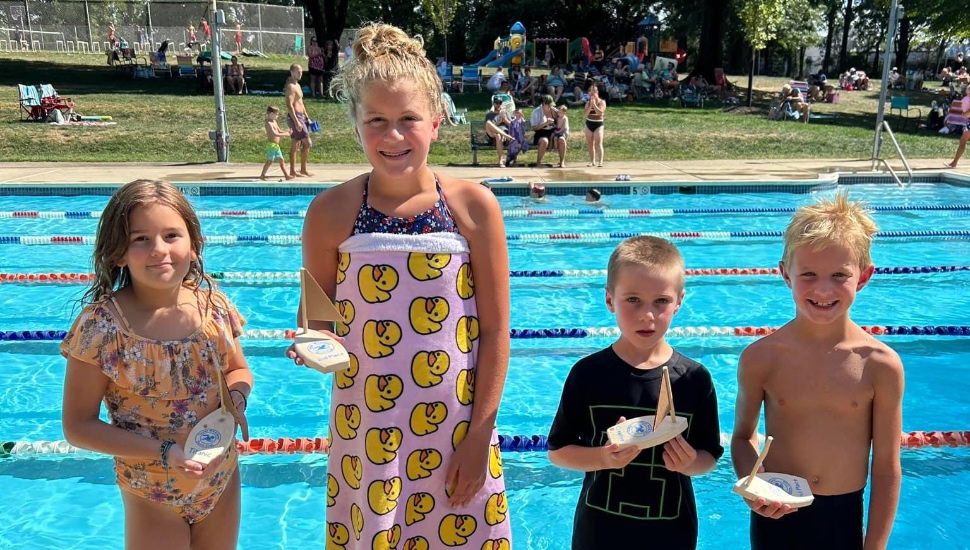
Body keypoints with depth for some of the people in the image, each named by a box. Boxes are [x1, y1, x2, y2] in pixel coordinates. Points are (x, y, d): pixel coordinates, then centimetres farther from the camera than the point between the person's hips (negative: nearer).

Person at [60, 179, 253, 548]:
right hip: (153, 496, -4)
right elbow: (78, 426, -14)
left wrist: (237, 397, -13)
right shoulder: (101, 325, -19)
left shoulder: (215, 308, -9)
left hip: (223, 481, 4)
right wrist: (162, 452, -23)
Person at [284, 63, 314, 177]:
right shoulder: (290, 86, -13)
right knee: (307, 143, -10)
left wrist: (307, 117, 21)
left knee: (295, 145, 10)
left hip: (300, 117, 10)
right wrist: (296, 122, -26)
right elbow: (289, 105, -21)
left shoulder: (297, 85, 18)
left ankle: (293, 171, 13)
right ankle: (303, 170, -4)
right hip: (294, 117, -10)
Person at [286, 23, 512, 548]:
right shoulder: (331, 212, -7)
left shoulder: (474, 206, -9)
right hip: (365, 429, 1)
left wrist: (479, 435, -5)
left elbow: (495, 330, -5)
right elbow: (314, 323, 4)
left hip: (456, 429, 0)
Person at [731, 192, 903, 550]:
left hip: (844, 519, 0)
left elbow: (886, 467, -6)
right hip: (775, 516, 0)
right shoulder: (760, 357, -12)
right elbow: (744, 436, 2)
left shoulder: (880, 365, -13)